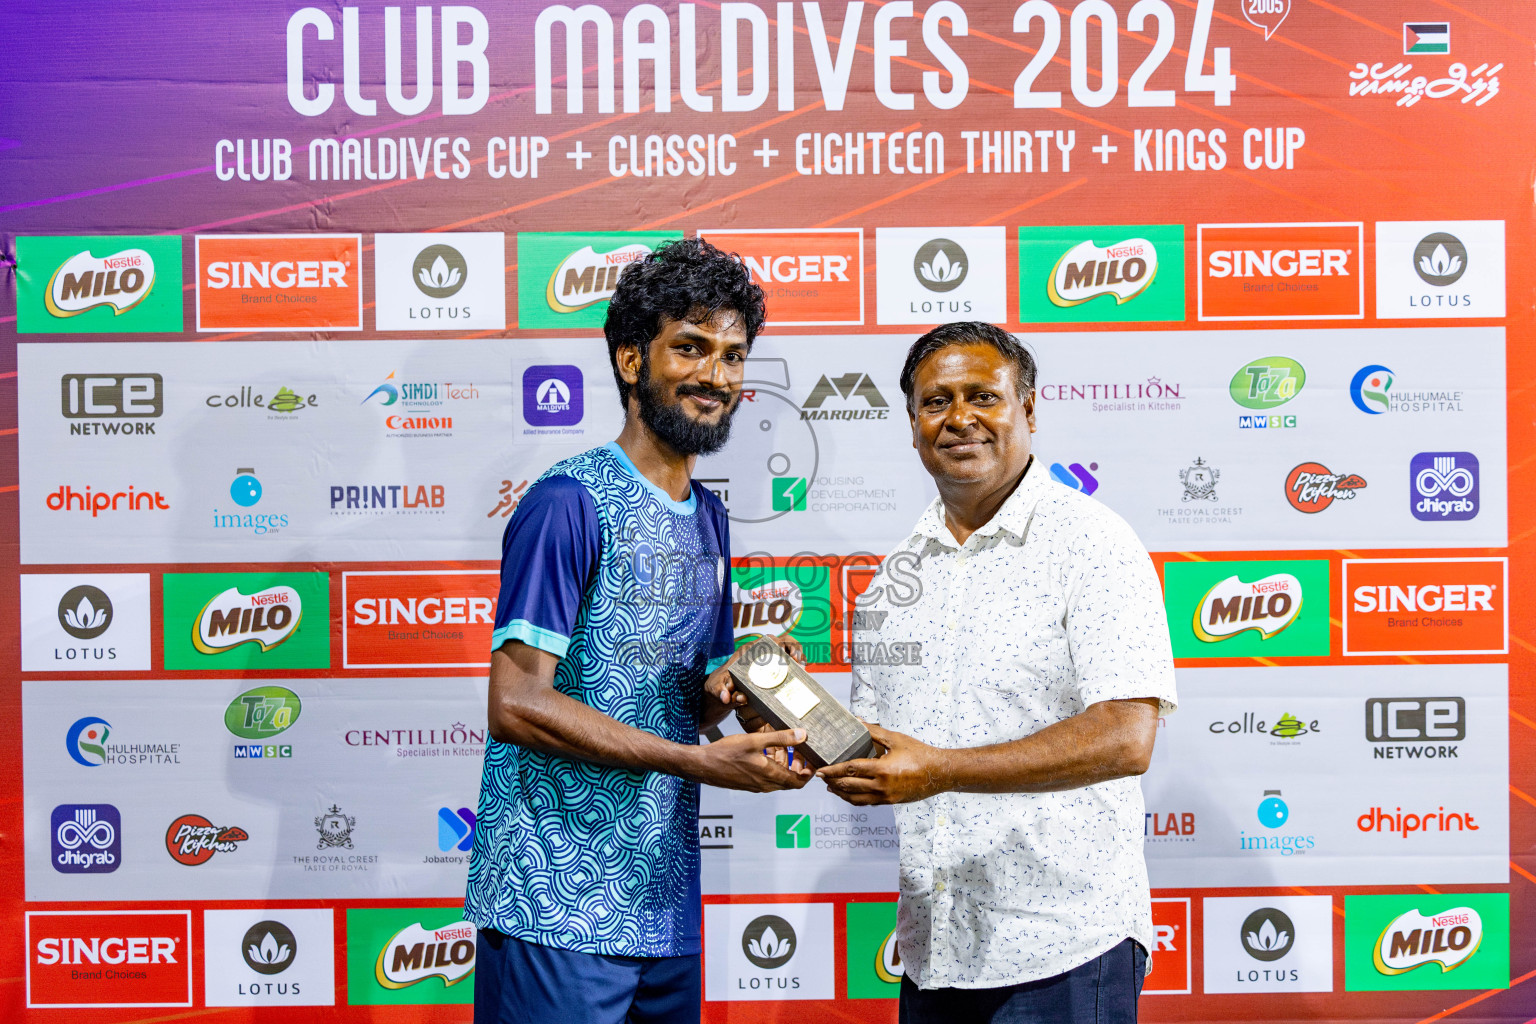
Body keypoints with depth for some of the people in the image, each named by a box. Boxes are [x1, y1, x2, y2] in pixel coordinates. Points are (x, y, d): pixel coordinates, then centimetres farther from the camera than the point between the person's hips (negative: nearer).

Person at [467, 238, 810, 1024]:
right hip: (556, 907, -7)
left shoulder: (708, 518, 14)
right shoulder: (569, 502, -12)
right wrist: (701, 760, -20)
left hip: (666, 905, 8)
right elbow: (516, 704, -19)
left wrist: (726, 691, -3)